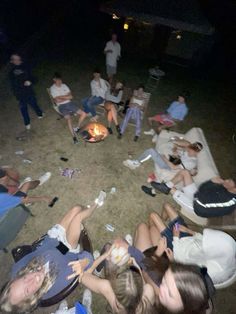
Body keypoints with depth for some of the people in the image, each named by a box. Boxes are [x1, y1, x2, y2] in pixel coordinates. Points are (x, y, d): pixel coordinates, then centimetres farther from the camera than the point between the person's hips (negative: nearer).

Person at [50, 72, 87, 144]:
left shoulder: (64, 85, 15)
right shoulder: (52, 88, 2)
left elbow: (71, 97, 4)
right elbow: (57, 100, -9)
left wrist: (61, 97, -4)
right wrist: (66, 97, 2)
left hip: (70, 103, 5)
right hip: (62, 106, -5)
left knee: (83, 114, -11)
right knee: (69, 119, -31)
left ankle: (77, 128, 4)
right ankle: (74, 137, -37)